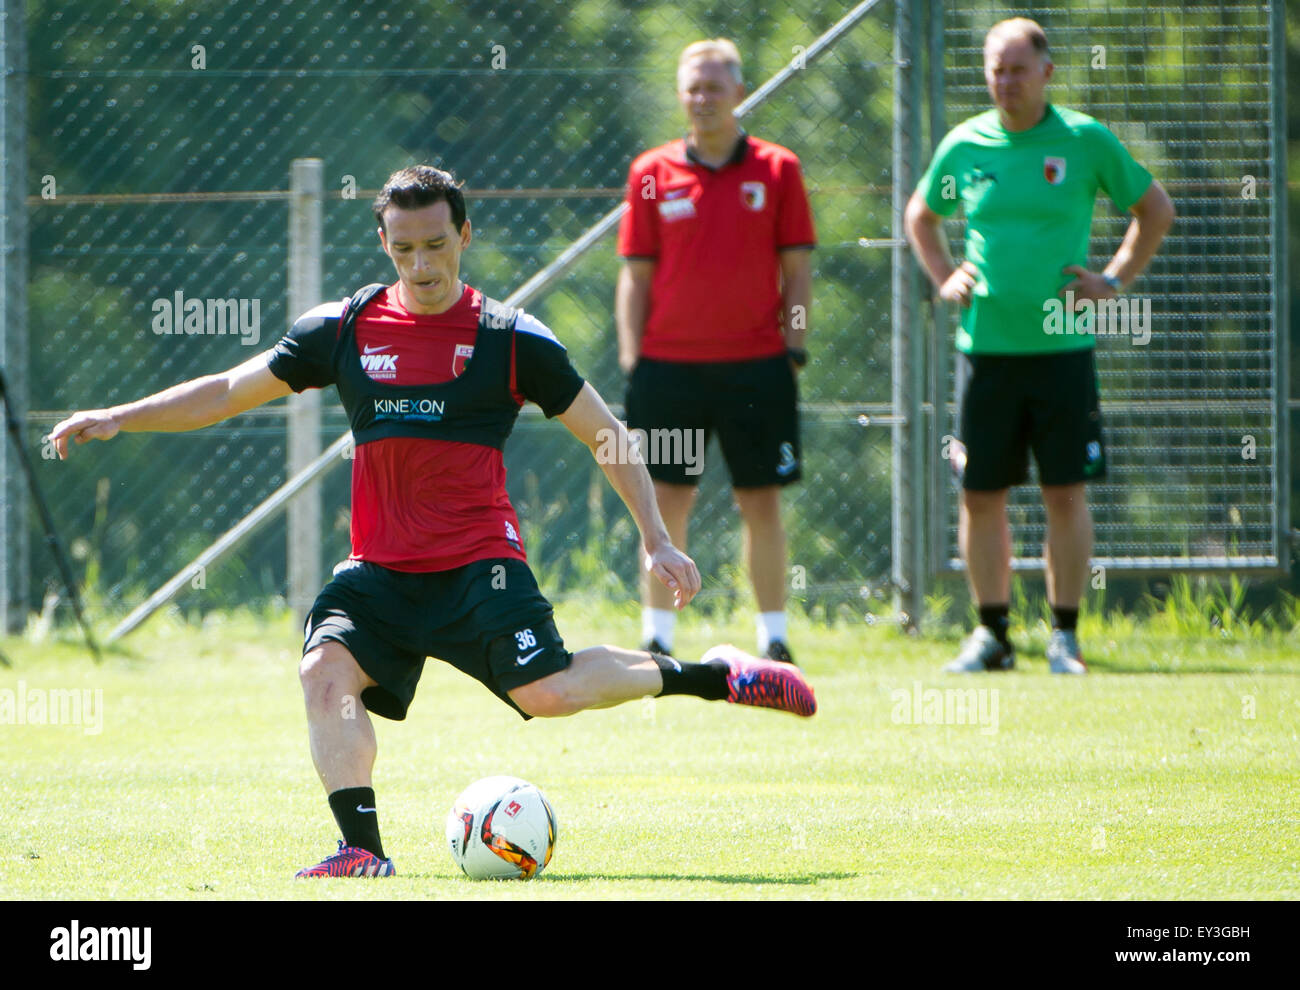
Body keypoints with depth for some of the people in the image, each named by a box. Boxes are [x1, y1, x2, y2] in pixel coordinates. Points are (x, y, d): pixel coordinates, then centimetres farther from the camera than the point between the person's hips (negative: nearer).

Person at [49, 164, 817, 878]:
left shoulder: (510, 339, -1)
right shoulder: (345, 330, 6)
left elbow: (607, 434, 7)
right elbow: (228, 393, 14)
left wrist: (657, 541, 1)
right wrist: (117, 419, 5)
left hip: (479, 560, -3)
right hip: (380, 570, 3)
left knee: (546, 690, -19)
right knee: (327, 666, -22)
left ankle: (709, 676, 2)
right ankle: (363, 848, -21)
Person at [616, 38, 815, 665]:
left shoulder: (776, 170, 3)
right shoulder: (652, 174, 5)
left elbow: (796, 269, 5)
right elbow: (635, 276, 7)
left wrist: (794, 348, -2)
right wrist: (631, 358, 1)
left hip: (754, 363, -1)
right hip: (669, 364, 1)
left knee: (761, 502, 2)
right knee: (666, 502, 0)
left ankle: (773, 639, 9)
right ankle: (657, 638, 7)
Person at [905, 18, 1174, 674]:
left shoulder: (1086, 141, -1)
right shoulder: (964, 144, 5)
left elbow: (1155, 209, 11)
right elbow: (919, 216, 23)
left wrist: (1115, 280, 3)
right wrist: (944, 278, 9)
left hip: (1061, 345, -2)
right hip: (985, 344, 2)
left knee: (1066, 492, -2)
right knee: (980, 495, 3)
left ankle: (1064, 636, 6)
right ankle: (991, 633, 14)